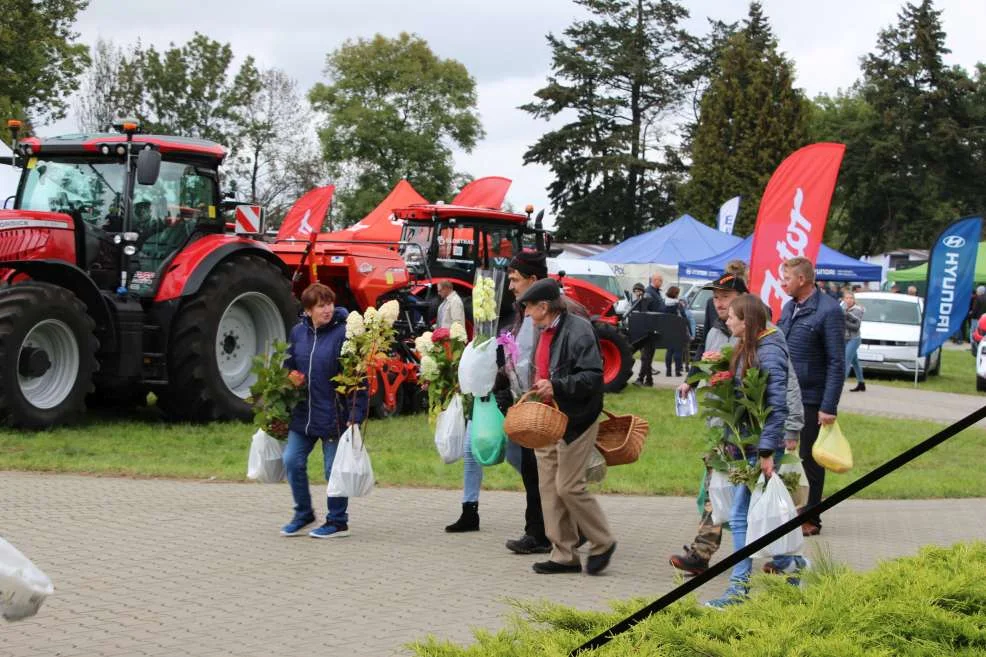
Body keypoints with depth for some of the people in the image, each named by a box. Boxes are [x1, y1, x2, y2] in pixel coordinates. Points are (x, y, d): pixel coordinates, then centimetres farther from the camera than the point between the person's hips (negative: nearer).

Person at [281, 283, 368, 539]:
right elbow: (288, 367, 16)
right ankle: (303, 513, 23)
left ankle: (338, 522, 18)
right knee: (292, 461, 4)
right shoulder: (298, 332, 5)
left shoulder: (343, 333, -12)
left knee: (334, 468, 3)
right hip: (302, 413, 5)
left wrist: (356, 414, -18)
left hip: (334, 416, -5)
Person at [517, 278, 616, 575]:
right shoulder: (546, 333, 15)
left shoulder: (578, 331, -15)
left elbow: (593, 377, -22)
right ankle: (563, 555, 13)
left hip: (575, 422, -9)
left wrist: (556, 387, -29)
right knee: (549, 488, 7)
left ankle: (602, 543, 11)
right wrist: (538, 389, 16)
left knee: (569, 486, -8)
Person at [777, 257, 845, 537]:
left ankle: (810, 520, 14)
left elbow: (837, 363, -15)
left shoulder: (828, 311, -13)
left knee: (809, 461, 3)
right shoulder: (789, 307, 11)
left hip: (811, 399, -7)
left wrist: (829, 407, -18)